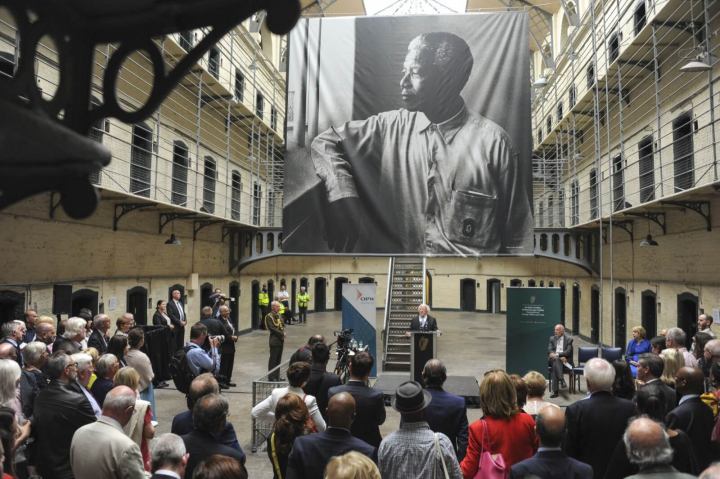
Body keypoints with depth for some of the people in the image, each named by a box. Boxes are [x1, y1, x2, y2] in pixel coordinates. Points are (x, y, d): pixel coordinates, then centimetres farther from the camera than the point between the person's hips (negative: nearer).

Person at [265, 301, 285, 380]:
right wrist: (282, 334, -15)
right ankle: (271, 377, 7)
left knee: (278, 359, 12)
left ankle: (277, 376, 20)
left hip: (281, 340, 8)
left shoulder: (279, 315, 14)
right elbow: (272, 328, -18)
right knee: (273, 359, -1)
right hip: (274, 340, -8)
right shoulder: (269, 316, -12)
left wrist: (283, 333, -2)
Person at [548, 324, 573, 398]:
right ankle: (562, 380, -47)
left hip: (564, 360, -2)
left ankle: (555, 391, -39)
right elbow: (549, 350, 3)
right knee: (556, 360, -36)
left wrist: (557, 354, -19)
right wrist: (560, 357, -14)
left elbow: (568, 352, -6)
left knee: (555, 365, -35)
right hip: (553, 359, 2)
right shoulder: (552, 338, 17)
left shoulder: (569, 339, 8)